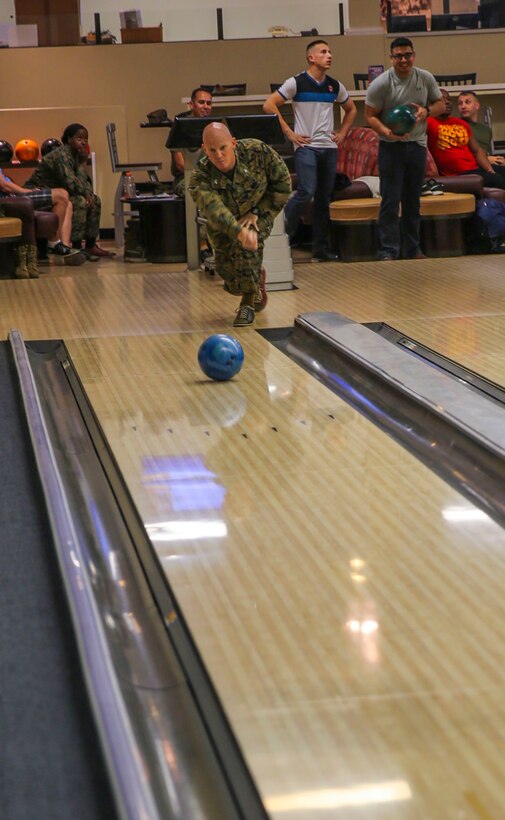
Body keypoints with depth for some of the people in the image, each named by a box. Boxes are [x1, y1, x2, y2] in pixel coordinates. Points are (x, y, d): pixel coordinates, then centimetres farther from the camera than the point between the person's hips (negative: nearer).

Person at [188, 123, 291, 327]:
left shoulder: (258, 151, -29)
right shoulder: (201, 177, -32)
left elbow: (283, 184, -15)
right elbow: (214, 209, -50)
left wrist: (257, 213, -21)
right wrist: (239, 231, -68)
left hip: (257, 215, -1)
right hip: (224, 225, 2)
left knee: (248, 244, -34)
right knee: (233, 284, 4)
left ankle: (247, 303, -16)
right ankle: (257, 279, 42)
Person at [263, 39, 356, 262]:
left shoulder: (335, 86, 12)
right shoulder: (296, 83, -4)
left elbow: (351, 109, 28)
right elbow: (269, 105, -7)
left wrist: (342, 133, 14)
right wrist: (288, 132, -9)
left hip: (329, 147, 5)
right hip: (306, 146, -5)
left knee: (324, 198, 6)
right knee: (306, 192, -19)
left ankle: (321, 248, 11)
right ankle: (282, 235, -7)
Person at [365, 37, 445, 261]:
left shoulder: (426, 78, 1)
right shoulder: (380, 84, -10)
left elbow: (440, 104, 11)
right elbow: (370, 115, -8)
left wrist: (426, 111, -12)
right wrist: (387, 132, -26)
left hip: (417, 144, 4)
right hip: (391, 146, -4)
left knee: (413, 200, 11)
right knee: (390, 200, -8)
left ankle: (413, 249, 20)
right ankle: (388, 251, -6)